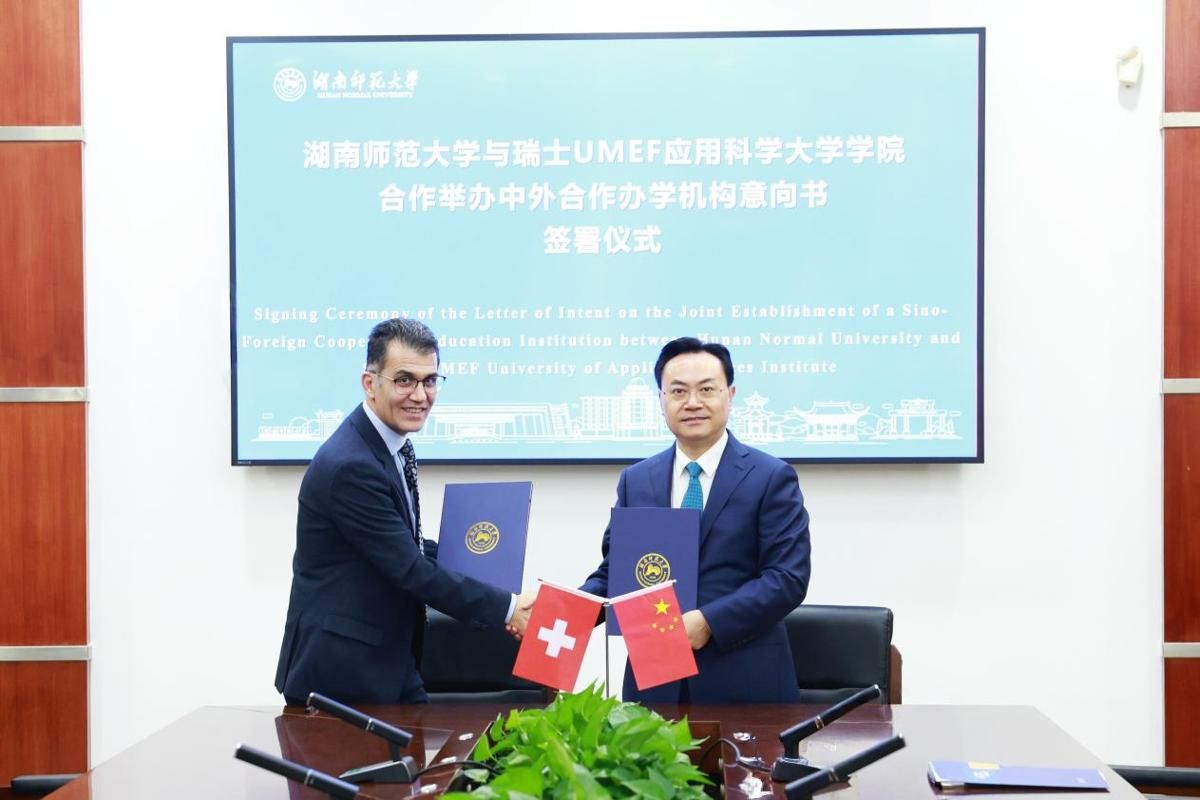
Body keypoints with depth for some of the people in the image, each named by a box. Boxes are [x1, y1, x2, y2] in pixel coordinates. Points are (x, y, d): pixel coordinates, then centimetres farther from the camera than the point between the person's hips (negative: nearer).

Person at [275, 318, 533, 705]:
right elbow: (410, 570, -22)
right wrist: (505, 609, -17)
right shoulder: (350, 466, -23)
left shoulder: (394, 446, 6)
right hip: (339, 673, -9)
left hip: (389, 661, 9)